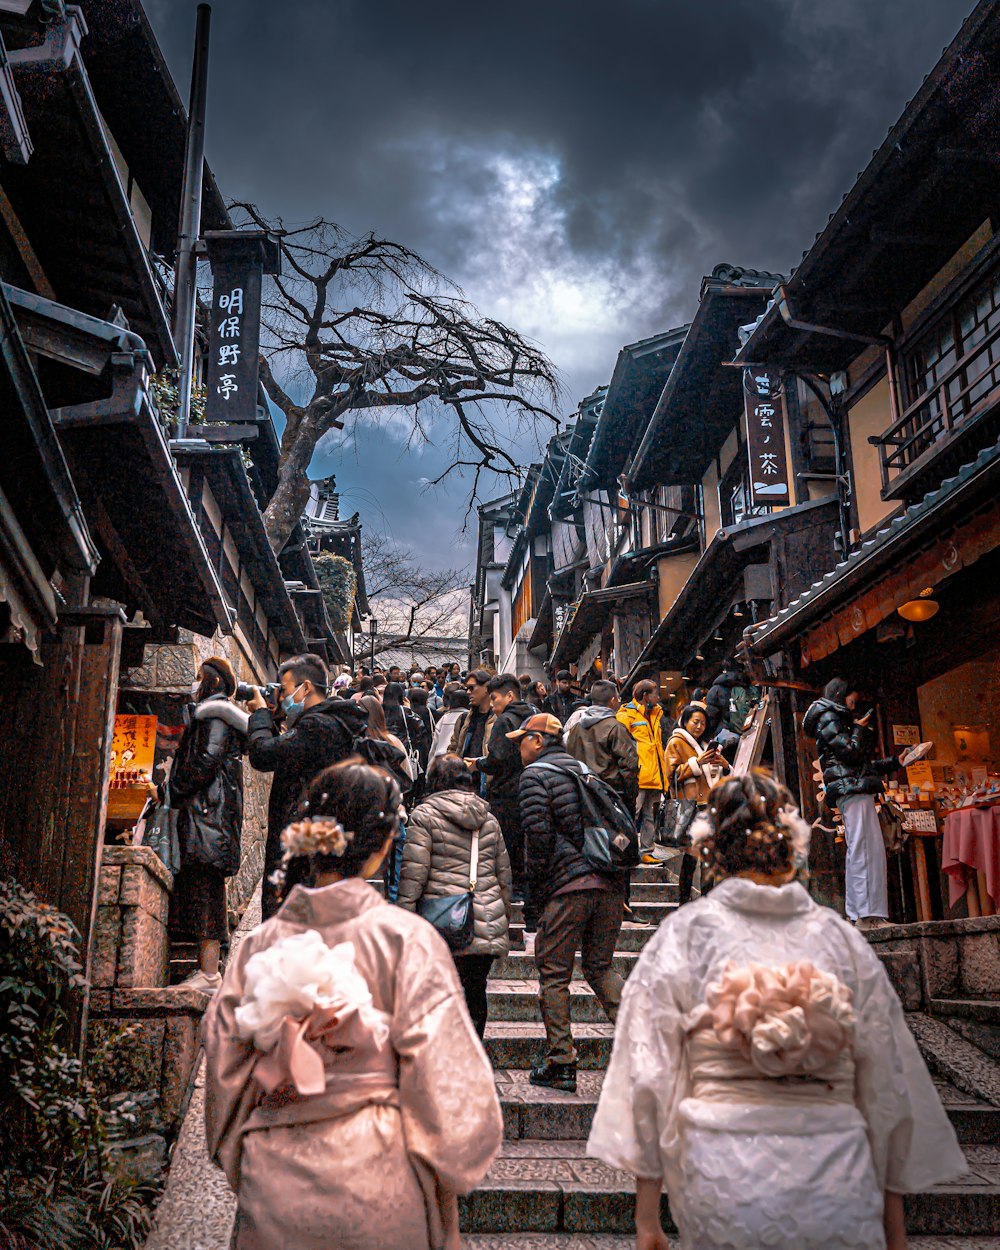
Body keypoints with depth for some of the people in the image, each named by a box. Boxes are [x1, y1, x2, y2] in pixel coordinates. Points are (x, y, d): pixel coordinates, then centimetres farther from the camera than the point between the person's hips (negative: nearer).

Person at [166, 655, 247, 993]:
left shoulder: (215, 715, -7)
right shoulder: (214, 715, 24)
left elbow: (205, 762, -17)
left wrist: (169, 792, -9)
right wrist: (173, 790, 19)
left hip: (208, 813, -10)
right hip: (206, 813, 10)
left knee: (204, 892, -11)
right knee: (203, 892, 9)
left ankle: (210, 975, -10)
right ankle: (206, 969, 12)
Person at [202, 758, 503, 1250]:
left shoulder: (258, 944, -4)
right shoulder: (406, 938, -15)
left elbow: (224, 1068, 4)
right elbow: (445, 1078, -13)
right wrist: (448, 1170, 3)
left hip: (273, 1187, 3)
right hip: (377, 1187, -3)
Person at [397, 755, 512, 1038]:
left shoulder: (424, 815, 0)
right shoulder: (488, 818, 16)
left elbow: (413, 874, -8)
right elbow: (504, 876, 20)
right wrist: (504, 920, 28)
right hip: (489, 924, 5)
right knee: (476, 995, 13)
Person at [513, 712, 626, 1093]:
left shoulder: (534, 776, 0)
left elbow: (539, 839, -9)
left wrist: (532, 902, -3)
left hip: (568, 885, -7)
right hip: (611, 883, 7)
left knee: (553, 973, 4)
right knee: (600, 966, 18)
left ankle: (561, 1064, 7)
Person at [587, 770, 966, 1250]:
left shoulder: (684, 934, -1)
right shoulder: (841, 937, 4)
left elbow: (650, 1077, -4)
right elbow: (889, 1088, 6)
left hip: (725, 1181, -1)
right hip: (838, 1189, 1)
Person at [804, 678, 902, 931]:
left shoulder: (836, 720, 29)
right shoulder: (828, 718, -1)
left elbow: (863, 765, 28)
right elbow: (851, 753, -14)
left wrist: (895, 762, 27)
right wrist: (859, 729, 3)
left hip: (854, 791, 10)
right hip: (853, 790, -10)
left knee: (857, 853, 5)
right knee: (866, 850, -16)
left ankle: (856, 915, 3)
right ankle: (869, 914, -21)